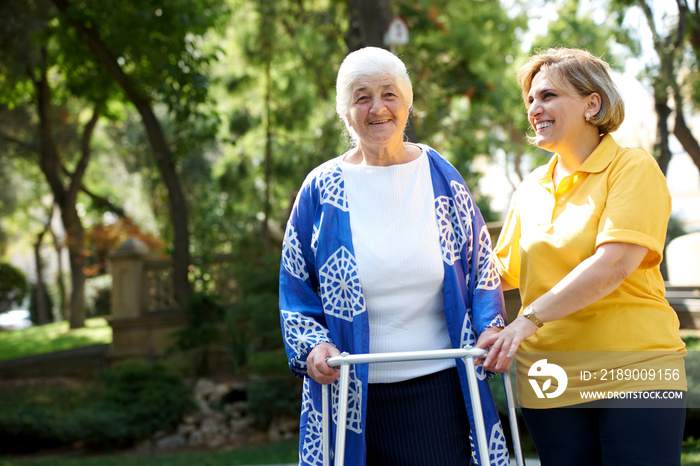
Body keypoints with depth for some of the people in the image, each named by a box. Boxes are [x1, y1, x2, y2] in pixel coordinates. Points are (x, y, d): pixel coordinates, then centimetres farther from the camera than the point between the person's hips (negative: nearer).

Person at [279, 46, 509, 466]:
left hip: (439, 385, 1)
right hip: (352, 394, 0)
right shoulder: (322, 190, 2)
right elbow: (295, 289, 7)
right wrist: (312, 345, -8)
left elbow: (481, 268, 10)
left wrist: (490, 326, -6)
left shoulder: (442, 178, 6)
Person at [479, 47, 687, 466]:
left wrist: (530, 319, -24)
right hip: (550, 378, 5)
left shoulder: (633, 168, -5)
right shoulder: (531, 189, 14)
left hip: (636, 370, -5)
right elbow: (508, 270, 22)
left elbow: (613, 265, -19)